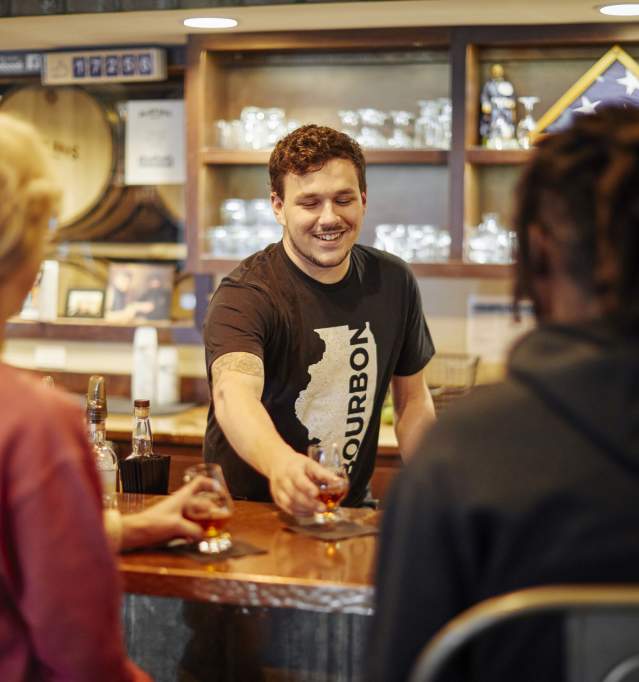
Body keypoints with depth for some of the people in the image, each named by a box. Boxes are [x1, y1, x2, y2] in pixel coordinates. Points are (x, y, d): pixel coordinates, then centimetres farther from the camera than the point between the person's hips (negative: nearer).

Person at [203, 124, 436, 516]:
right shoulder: (245, 296, -15)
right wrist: (279, 462, -54)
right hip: (248, 512, -4)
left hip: (349, 511, 5)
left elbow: (413, 399, 15)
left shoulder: (393, 283, 4)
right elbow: (233, 394, -34)